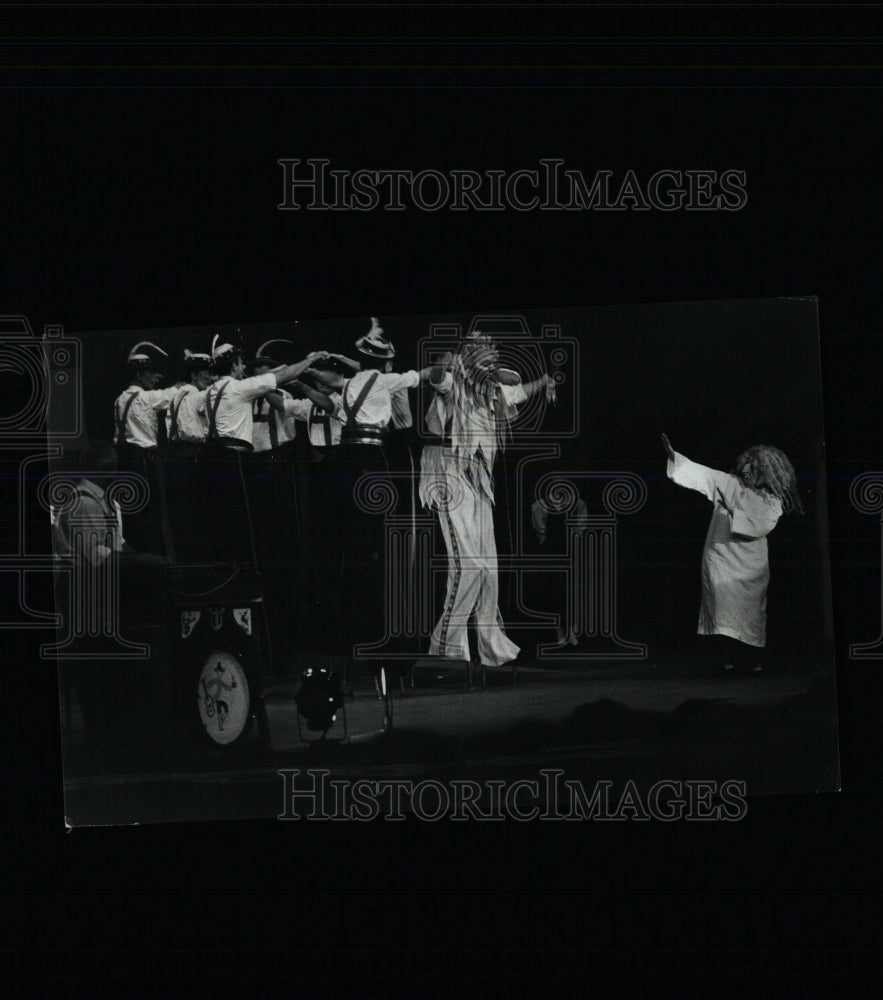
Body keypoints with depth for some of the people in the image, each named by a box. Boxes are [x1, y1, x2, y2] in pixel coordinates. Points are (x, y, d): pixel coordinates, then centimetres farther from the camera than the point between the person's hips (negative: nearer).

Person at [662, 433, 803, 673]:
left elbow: (758, 527, -14)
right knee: (725, 612, -6)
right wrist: (672, 455, -17)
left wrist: (732, 512, -15)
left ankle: (754, 661, 10)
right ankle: (729, 658, -2)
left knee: (751, 615, 3)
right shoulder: (729, 483, 3)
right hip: (722, 558, 1)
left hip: (750, 564, -1)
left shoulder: (773, 502, -1)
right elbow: (700, 474, -6)